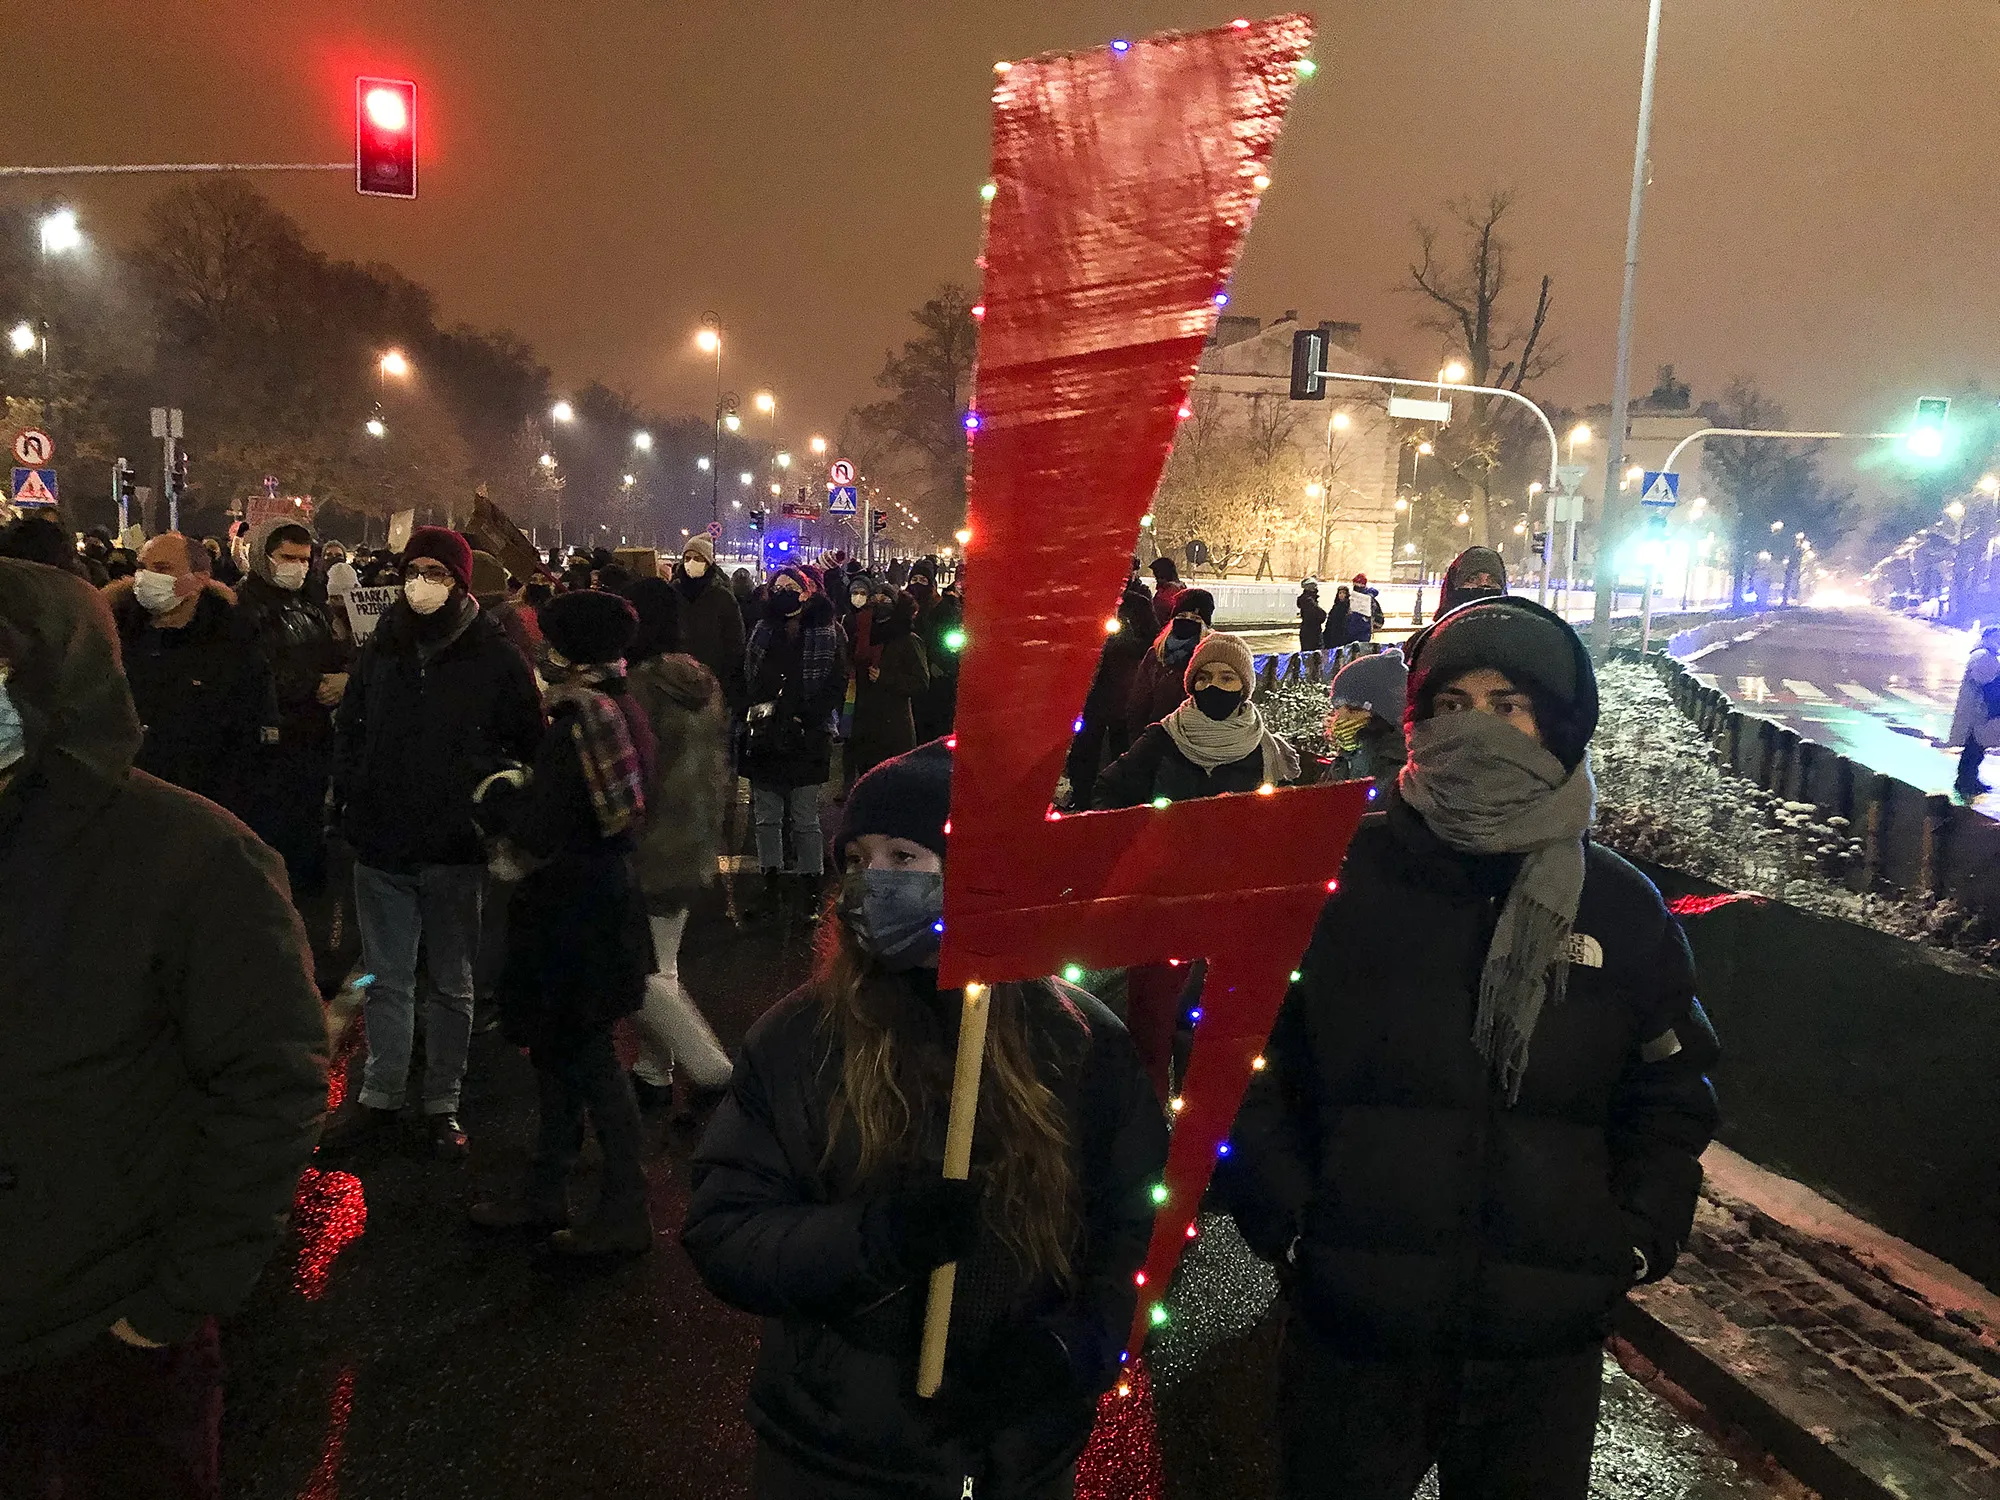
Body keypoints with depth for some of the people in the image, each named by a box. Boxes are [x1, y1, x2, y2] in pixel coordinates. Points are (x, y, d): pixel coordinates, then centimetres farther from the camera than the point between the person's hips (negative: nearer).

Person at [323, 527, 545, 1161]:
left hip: (458, 849, -3)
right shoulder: (380, 648, 6)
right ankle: (379, 1098, 25)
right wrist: (350, 800, 4)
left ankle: (442, 1103, 22)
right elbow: (347, 729, 14)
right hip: (382, 845, 3)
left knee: (452, 983, 10)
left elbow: (527, 744, -2)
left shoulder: (495, 655, -5)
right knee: (386, 979, 12)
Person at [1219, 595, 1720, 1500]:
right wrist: (1288, 1220, -8)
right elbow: (1248, 1064, -1)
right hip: (1352, 1327, -1)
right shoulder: (1338, 878, -6)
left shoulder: (1622, 909, 2)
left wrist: (1638, 1241, 1)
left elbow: (1670, 1100, 12)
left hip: (1546, 1344, 2)